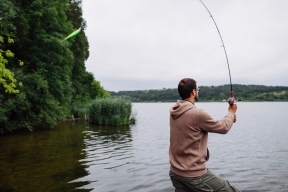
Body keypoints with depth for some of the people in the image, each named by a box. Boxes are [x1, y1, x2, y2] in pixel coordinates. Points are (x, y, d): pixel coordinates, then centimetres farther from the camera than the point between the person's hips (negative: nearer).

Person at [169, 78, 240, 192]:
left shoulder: (173, 111, 2)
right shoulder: (197, 114, -22)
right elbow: (224, 128, -5)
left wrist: (229, 117, 18)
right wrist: (231, 112, 13)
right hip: (194, 174, -7)